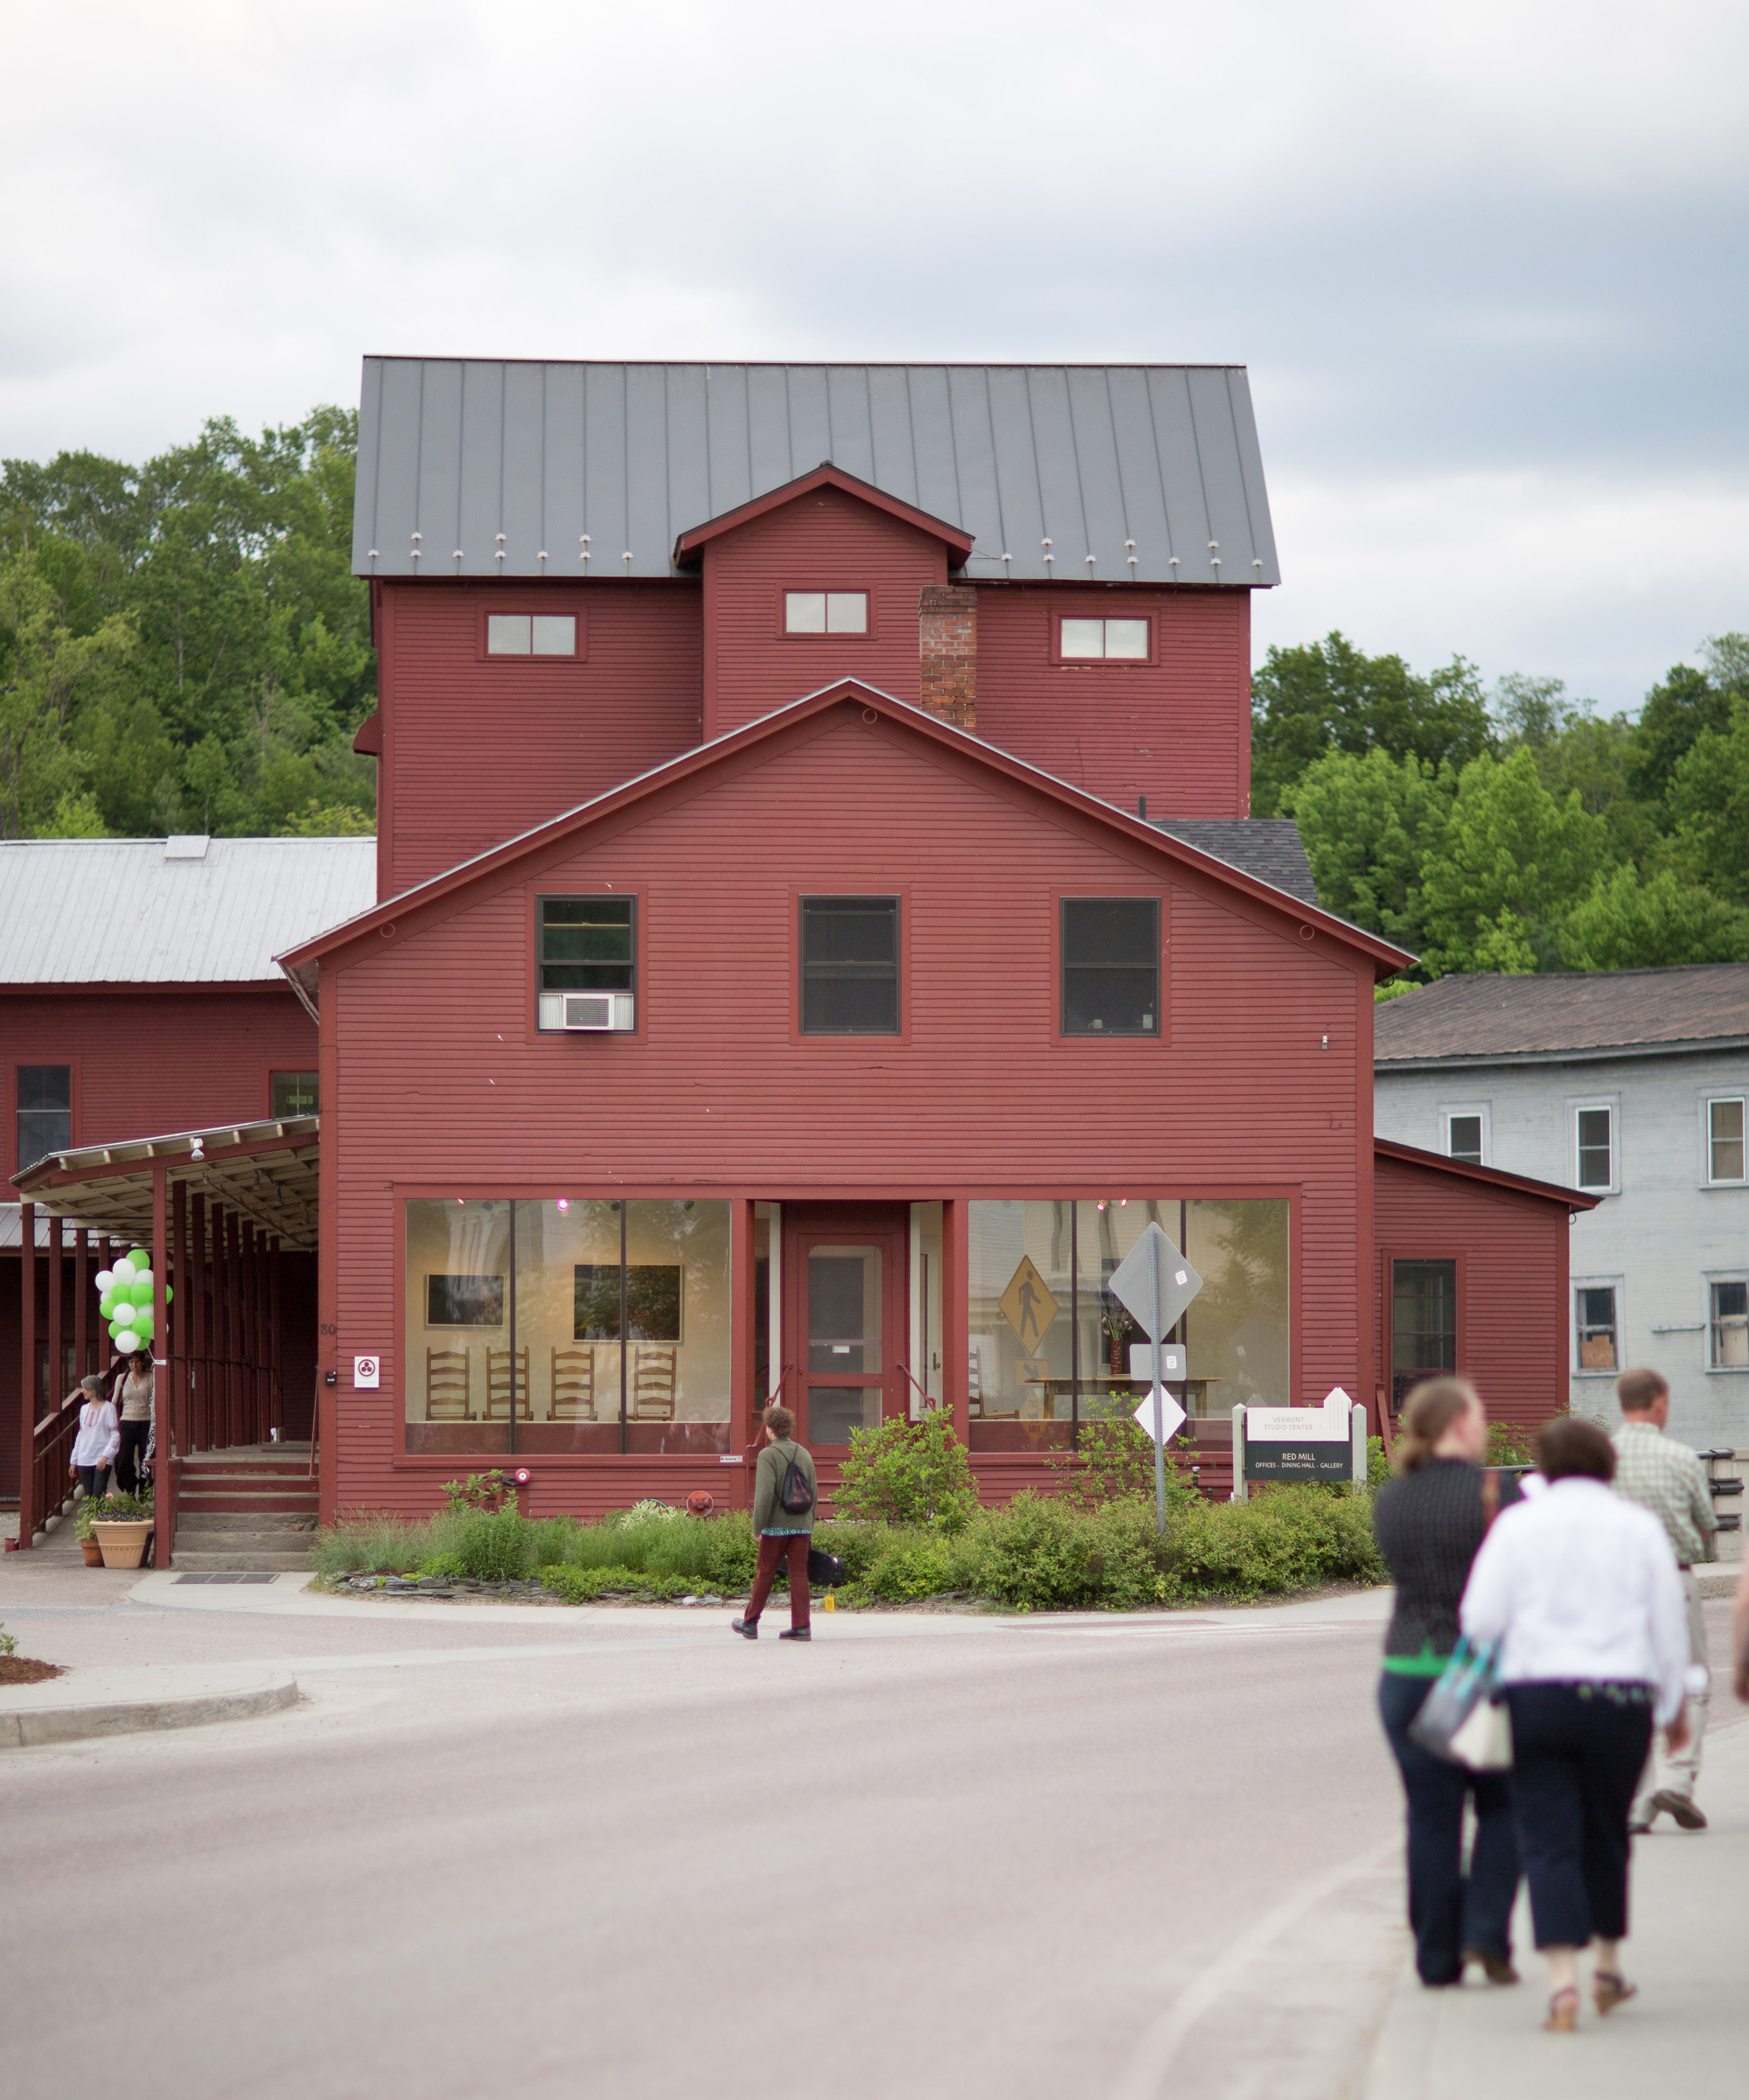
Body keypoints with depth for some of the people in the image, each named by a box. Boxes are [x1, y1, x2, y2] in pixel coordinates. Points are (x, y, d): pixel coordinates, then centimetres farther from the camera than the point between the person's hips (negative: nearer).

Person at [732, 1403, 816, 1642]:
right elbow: (814, 1493, 13)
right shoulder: (804, 1454, 10)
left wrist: (758, 1526, -11)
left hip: (776, 1525, -4)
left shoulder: (768, 1455, -8)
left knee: (764, 1574, 5)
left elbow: (765, 1493, -17)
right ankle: (800, 1626, -1)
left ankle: (750, 1623, 14)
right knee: (799, 1573, 4)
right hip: (802, 1526, 4)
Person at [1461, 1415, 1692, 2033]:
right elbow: (1669, 1623, 8)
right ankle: (1608, 1966, 29)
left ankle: (1562, 1979, -17)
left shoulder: (1517, 1525, 1)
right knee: (1607, 1834, 18)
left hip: (1536, 1696, -1)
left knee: (1549, 1840, -2)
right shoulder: (1640, 1527, 5)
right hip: (1620, 1697, 2)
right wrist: (1673, 1705, 20)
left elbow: (1480, 1618, -4)